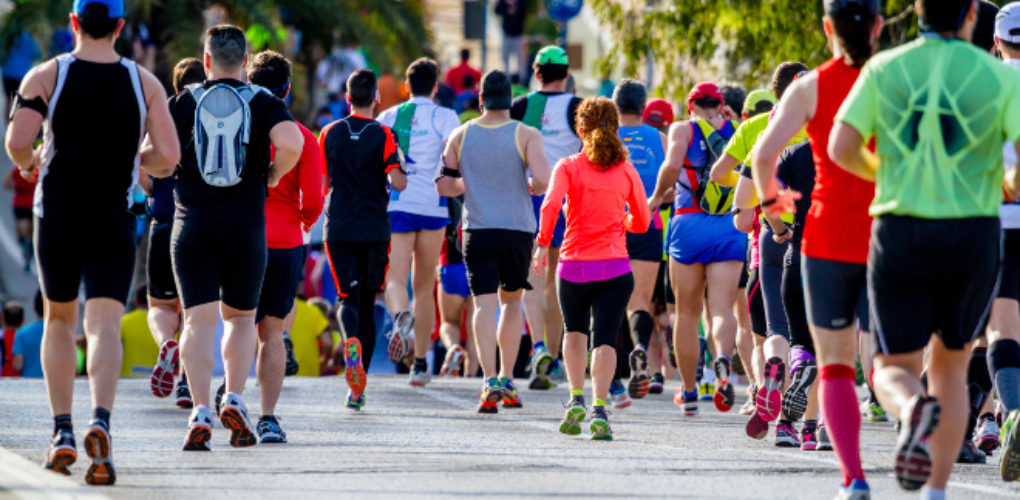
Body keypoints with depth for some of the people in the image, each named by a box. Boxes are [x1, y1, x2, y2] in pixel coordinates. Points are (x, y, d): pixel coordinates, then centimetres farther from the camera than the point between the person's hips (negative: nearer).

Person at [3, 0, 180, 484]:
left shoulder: (45, 76, -3)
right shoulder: (144, 83, 0)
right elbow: (168, 157, -6)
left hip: (57, 216, 0)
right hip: (114, 221, 0)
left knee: (58, 319, 19)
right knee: (104, 325, -7)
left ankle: (62, 432, 14)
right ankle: (100, 422, -31)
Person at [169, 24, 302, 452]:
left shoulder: (183, 103, 4)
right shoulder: (265, 103, 2)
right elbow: (291, 145, -17)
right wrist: (272, 176, 3)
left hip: (192, 224, 0)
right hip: (247, 226, 0)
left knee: (199, 320, -3)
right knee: (240, 316, 18)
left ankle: (200, 412, -16)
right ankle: (234, 400, 3)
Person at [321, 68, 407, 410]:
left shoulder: (330, 134, 4)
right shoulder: (383, 135, -4)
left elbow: (320, 185, 10)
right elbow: (398, 182, -13)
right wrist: (400, 177, 9)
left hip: (338, 228, 1)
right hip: (375, 229, -1)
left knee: (348, 297, 1)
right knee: (367, 302, 10)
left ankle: (351, 342, -35)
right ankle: (358, 389, 11)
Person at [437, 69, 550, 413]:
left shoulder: (461, 136, 3)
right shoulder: (526, 135, -4)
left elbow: (443, 185, 5)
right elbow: (543, 181, -15)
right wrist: (530, 188, 7)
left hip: (478, 230, 0)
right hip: (517, 229, 0)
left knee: (485, 304, -4)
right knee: (511, 301, 17)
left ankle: (491, 382, -20)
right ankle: (506, 380, 15)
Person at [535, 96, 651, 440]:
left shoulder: (569, 167, -1)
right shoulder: (626, 171, 5)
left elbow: (550, 205, -17)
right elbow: (642, 222, 11)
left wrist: (543, 243, -6)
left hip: (573, 266, 0)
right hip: (615, 268, 0)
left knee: (575, 333, 23)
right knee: (604, 338, -5)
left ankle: (576, 399, 10)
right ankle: (599, 409, -21)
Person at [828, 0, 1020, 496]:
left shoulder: (883, 69, 2)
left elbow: (841, 148, -3)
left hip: (899, 232, 0)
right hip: (973, 237, 0)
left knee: (895, 370, 7)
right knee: (950, 365, 19)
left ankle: (913, 409, -31)